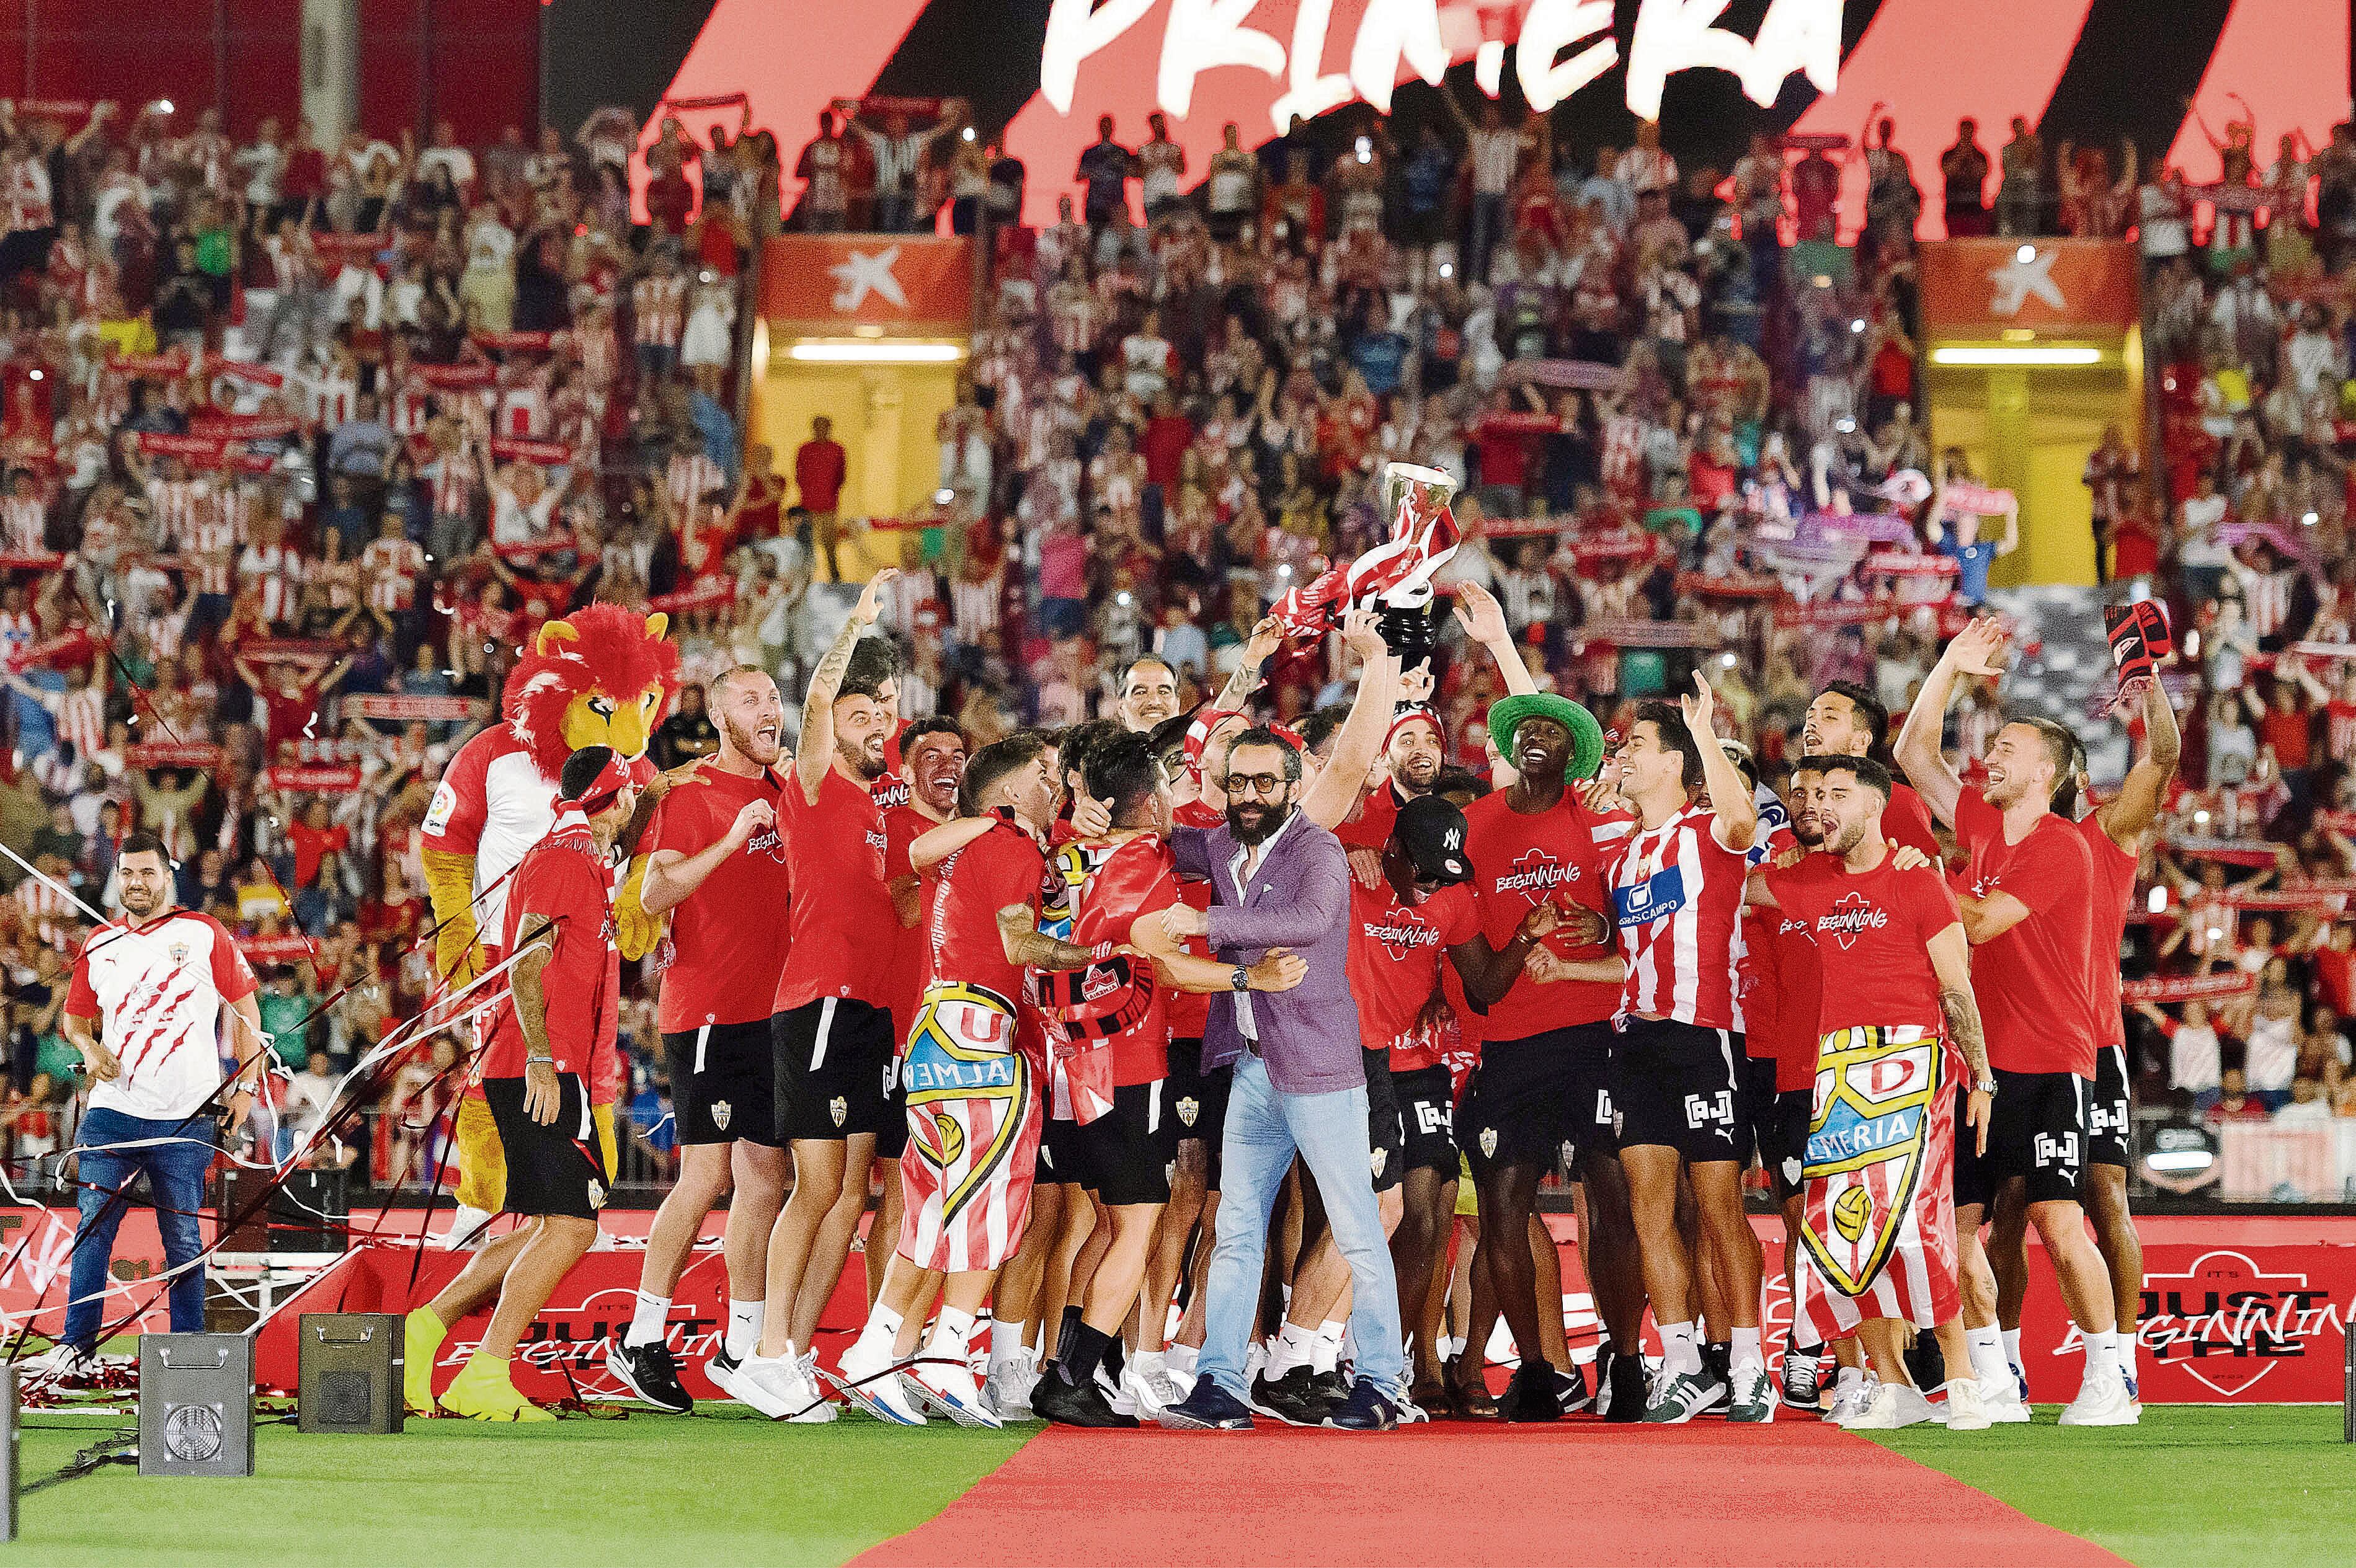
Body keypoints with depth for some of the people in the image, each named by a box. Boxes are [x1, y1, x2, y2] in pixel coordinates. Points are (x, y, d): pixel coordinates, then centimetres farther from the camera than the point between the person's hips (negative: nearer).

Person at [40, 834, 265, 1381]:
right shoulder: (100, 944, 12)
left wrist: (246, 1085, 1)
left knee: (182, 1236, 1)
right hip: (112, 1107, 3)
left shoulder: (204, 935, 1)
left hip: (185, 1116, -3)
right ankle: (77, 1346, -5)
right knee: (93, 1226, -6)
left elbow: (245, 1009, 6)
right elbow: (75, 1017, 23)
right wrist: (89, 1048, 1)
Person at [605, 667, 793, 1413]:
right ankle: (642, 1340, -3)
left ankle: (742, 1346, 13)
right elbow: (654, 894, -17)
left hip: (772, 1008, 7)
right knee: (707, 1176, -11)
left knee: (765, 1177, 7)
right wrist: (733, 839, -24)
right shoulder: (690, 795, -6)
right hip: (708, 1008, -7)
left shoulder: (782, 797, 16)